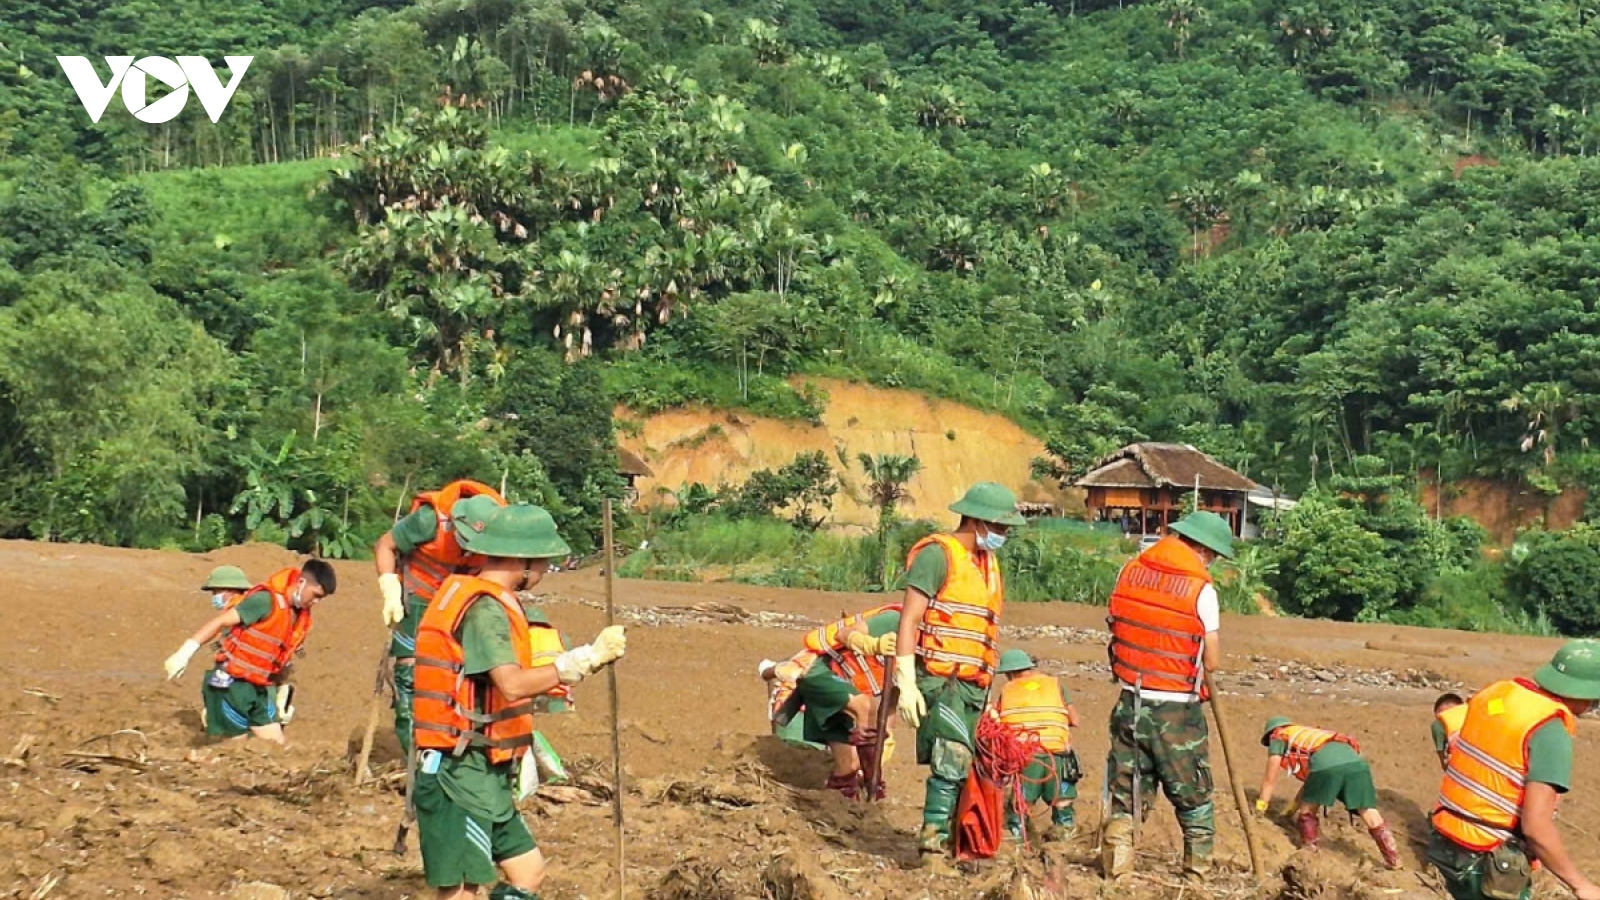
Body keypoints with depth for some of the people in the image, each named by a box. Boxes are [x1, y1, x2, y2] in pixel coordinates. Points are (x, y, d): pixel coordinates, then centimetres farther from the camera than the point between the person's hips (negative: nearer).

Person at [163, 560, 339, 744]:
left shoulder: (301, 617, 7)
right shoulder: (267, 601, -17)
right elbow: (221, 621, -18)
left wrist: (283, 693, 19)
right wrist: (186, 652, -23)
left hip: (259, 691, 8)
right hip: (230, 686, -8)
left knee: (277, 745, 7)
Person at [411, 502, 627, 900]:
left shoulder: (474, 597, 14)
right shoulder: (485, 609, -17)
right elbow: (513, 686, -31)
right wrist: (588, 657, -30)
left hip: (484, 777, 10)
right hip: (459, 775, -10)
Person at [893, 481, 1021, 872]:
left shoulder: (988, 562, 19)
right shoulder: (938, 555, -7)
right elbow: (909, 619, -12)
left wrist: (985, 693, 23)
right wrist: (906, 683, -19)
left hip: (973, 686, 8)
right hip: (940, 681, -8)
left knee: (961, 768, 8)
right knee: (951, 763, -16)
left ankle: (947, 840, 14)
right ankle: (933, 844, -12)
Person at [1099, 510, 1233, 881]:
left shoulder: (1129, 572, 1)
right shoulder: (1201, 589, -13)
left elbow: (1117, 626, 7)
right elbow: (1211, 662, -9)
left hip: (1130, 704, 4)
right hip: (1177, 712, -4)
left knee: (1127, 793, 12)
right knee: (1193, 798, 13)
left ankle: (1115, 867, 2)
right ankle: (1198, 871, 19)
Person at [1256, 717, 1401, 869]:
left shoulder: (1278, 737, 29)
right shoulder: (1309, 735, 46)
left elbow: (1270, 779, 31)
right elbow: (1311, 780, 53)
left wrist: (1260, 806, 42)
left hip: (1326, 763, -6)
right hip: (1356, 761, 6)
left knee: (1307, 809, 16)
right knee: (1370, 814, 9)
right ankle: (1394, 859, 8)